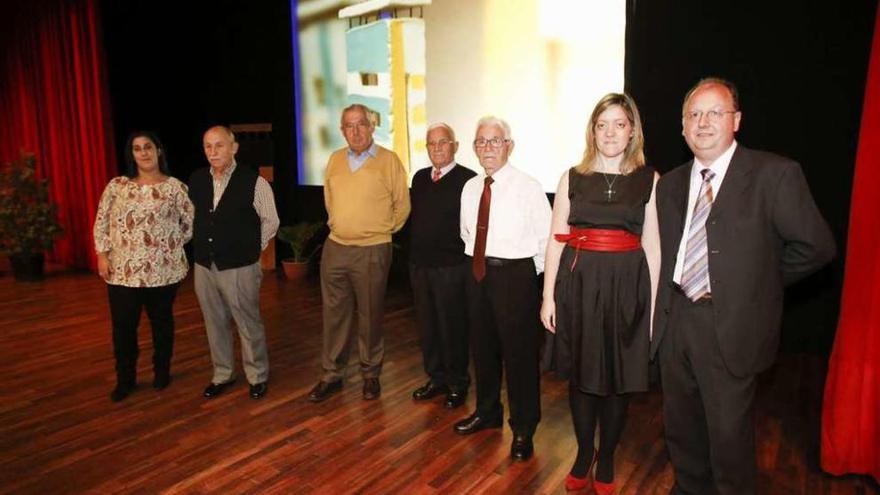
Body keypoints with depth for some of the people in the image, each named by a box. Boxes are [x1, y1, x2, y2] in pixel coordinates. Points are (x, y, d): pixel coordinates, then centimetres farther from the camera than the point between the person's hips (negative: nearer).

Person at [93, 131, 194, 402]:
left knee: (162, 322, 13)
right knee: (123, 326, 7)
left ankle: (162, 372, 31)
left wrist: (172, 245, 0)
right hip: (122, 270, 2)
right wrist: (102, 254, 0)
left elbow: (191, 223, 0)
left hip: (163, 270, -1)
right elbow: (101, 222, 7)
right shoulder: (116, 186, 3)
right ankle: (125, 380, 24)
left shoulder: (175, 187, -3)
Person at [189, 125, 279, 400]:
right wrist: (203, 246, 13)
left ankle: (257, 376, 26)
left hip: (239, 267, -4)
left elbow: (270, 221, -2)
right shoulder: (196, 180, 1)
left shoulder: (253, 182, -13)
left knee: (248, 324, 7)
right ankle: (222, 374, 34)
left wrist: (251, 249, 3)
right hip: (204, 266, 5)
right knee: (215, 324, 17)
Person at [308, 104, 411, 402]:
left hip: (372, 251, -4)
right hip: (335, 248, 4)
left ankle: (371, 375, 22)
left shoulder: (389, 160, -6)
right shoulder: (334, 160, 8)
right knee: (335, 314, 10)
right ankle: (332, 375, 22)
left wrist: (383, 231, 7)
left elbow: (402, 205, 1)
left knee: (370, 316, 7)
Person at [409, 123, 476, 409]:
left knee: (453, 327, 5)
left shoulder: (468, 179, -10)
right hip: (420, 264, 6)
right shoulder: (419, 178, 12)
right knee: (427, 325, 14)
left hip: (451, 267, -6)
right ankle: (436, 378, 31)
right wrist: (414, 252, 13)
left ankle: (457, 383, 23)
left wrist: (464, 257, -12)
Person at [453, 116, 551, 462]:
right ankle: (487, 412, 40)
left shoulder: (528, 187, -10)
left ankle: (523, 429, 22)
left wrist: (529, 274, -3)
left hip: (516, 275, -6)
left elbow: (546, 238, -8)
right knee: (483, 348, 18)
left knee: (520, 354, 3)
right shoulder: (470, 188, 8)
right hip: (478, 274, 6)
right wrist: (479, 263, 13)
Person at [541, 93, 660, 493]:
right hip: (578, 284, 1)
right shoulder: (573, 177, 4)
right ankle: (583, 454, 32)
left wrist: (653, 304, -3)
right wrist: (548, 296, -1)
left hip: (626, 287, -1)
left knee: (618, 378, 10)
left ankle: (606, 460, 31)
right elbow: (557, 240, 3)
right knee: (581, 374, 11)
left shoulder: (649, 180, 2)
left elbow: (652, 246, 0)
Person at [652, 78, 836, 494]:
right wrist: (663, 310, 4)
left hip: (730, 327, -5)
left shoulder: (774, 174, -9)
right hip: (675, 321, 5)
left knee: (729, 436, 7)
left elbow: (816, 246, -8)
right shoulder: (671, 184, 9)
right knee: (681, 430, 19)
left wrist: (761, 280, 0)